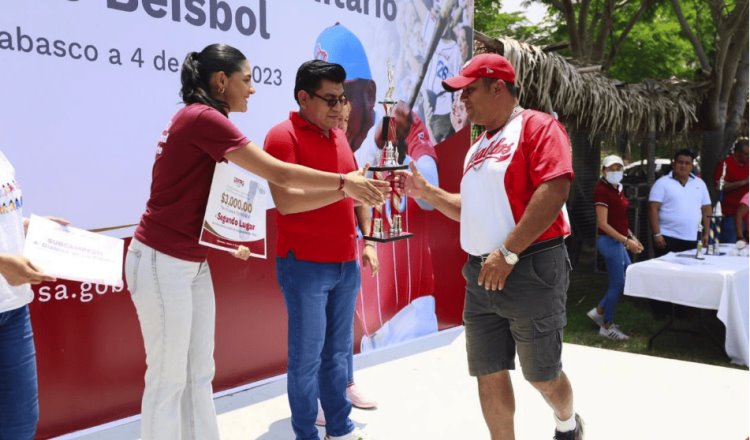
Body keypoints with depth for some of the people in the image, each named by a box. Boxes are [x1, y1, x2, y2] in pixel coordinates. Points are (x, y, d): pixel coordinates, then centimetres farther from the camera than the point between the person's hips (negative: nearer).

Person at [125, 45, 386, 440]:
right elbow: (279, 174, -19)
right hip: (162, 263, -9)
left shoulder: (200, 120, 12)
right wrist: (342, 182, -10)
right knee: (168, 378, 2)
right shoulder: (202, 118, -17)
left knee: (199, 374, 14)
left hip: (193, 263, 9)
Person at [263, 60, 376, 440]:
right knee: (307, 355, 4)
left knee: (339, 350, 14)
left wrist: (367, 240, 13)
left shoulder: (339, 137, 14)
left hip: (346, 264, 7)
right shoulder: (283, 136, -10)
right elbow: (286, 201, -21)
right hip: (305, 266, -7)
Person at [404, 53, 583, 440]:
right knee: (489, 375, 8)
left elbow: (554, 190, -21)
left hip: (530, 269, -7)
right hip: (481, 274, 7)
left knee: (542, 374, 8)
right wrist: (426, 192, 9)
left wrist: (509, 252, -23)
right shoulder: (478, 148, 17)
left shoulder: (536, 126, -8)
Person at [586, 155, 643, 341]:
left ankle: (599, 311, 25)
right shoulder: (602, 190, -16)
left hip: (619, 241, 9)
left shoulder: (617, 189, 13)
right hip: (610, 241, -9)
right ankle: (607, 326, 10)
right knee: (617, 283, -3)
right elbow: (603, 224, -20)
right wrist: (626, 240, -21)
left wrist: (632, 238, 10)